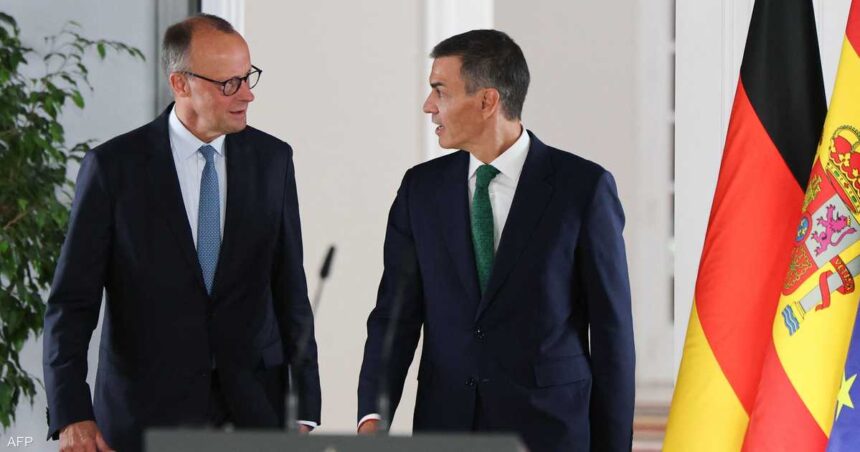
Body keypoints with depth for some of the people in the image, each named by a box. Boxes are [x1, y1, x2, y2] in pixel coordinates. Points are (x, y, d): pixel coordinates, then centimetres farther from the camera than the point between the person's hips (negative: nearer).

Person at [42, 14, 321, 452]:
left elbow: (290, 289, 7)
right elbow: (72, 301, -6)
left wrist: (305, 410, 2)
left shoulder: (272, 159, 5)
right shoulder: (113, 167, -5)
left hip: (254, 411, 3)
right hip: (148, 414, -2)